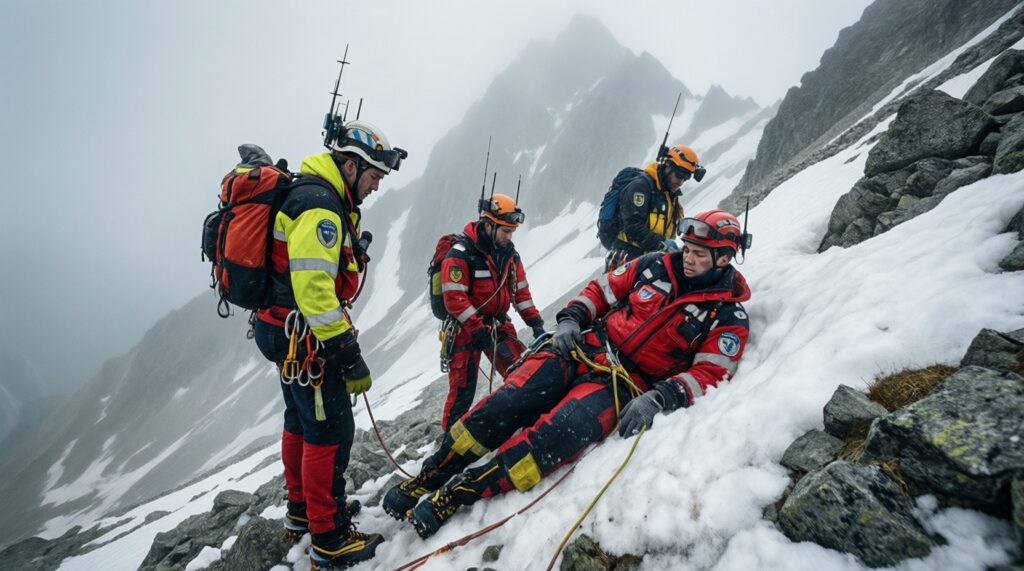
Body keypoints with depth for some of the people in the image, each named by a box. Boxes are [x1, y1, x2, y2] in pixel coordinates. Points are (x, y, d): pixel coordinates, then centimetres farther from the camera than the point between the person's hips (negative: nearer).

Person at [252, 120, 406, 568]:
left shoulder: (316, 198, 15)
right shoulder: (319, 205, -19)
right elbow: (314, 287, -28)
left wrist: (340, 340, 24)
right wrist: (348, 354, -27)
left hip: (289, 333, 11)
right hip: (304, 336, -11)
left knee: (301, 422, 21)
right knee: (331, 430, -3)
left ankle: (301, 512, 39)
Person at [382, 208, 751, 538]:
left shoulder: (728, 317, 0)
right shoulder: (655, 266, 8)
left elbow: (709, 375, -8)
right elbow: (602, 290, 16)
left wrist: (659, 398, -24)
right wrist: (571, 319, -2)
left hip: (625, 384, -3)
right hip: (586, 348, 3)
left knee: (561, 432, -30)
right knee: (510, 401, -18)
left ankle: (456, 494, -24)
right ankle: (428, 476, -7)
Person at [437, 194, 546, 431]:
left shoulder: (510, 254, 7)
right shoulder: (460, 254, -15)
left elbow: (521, 291, 12)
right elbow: (454, 298, -19)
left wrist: (535, 322, 3)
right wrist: (478, 331, -22)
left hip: (499, 326, 6)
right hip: (465, 329, -6)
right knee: (463, 389, -1)